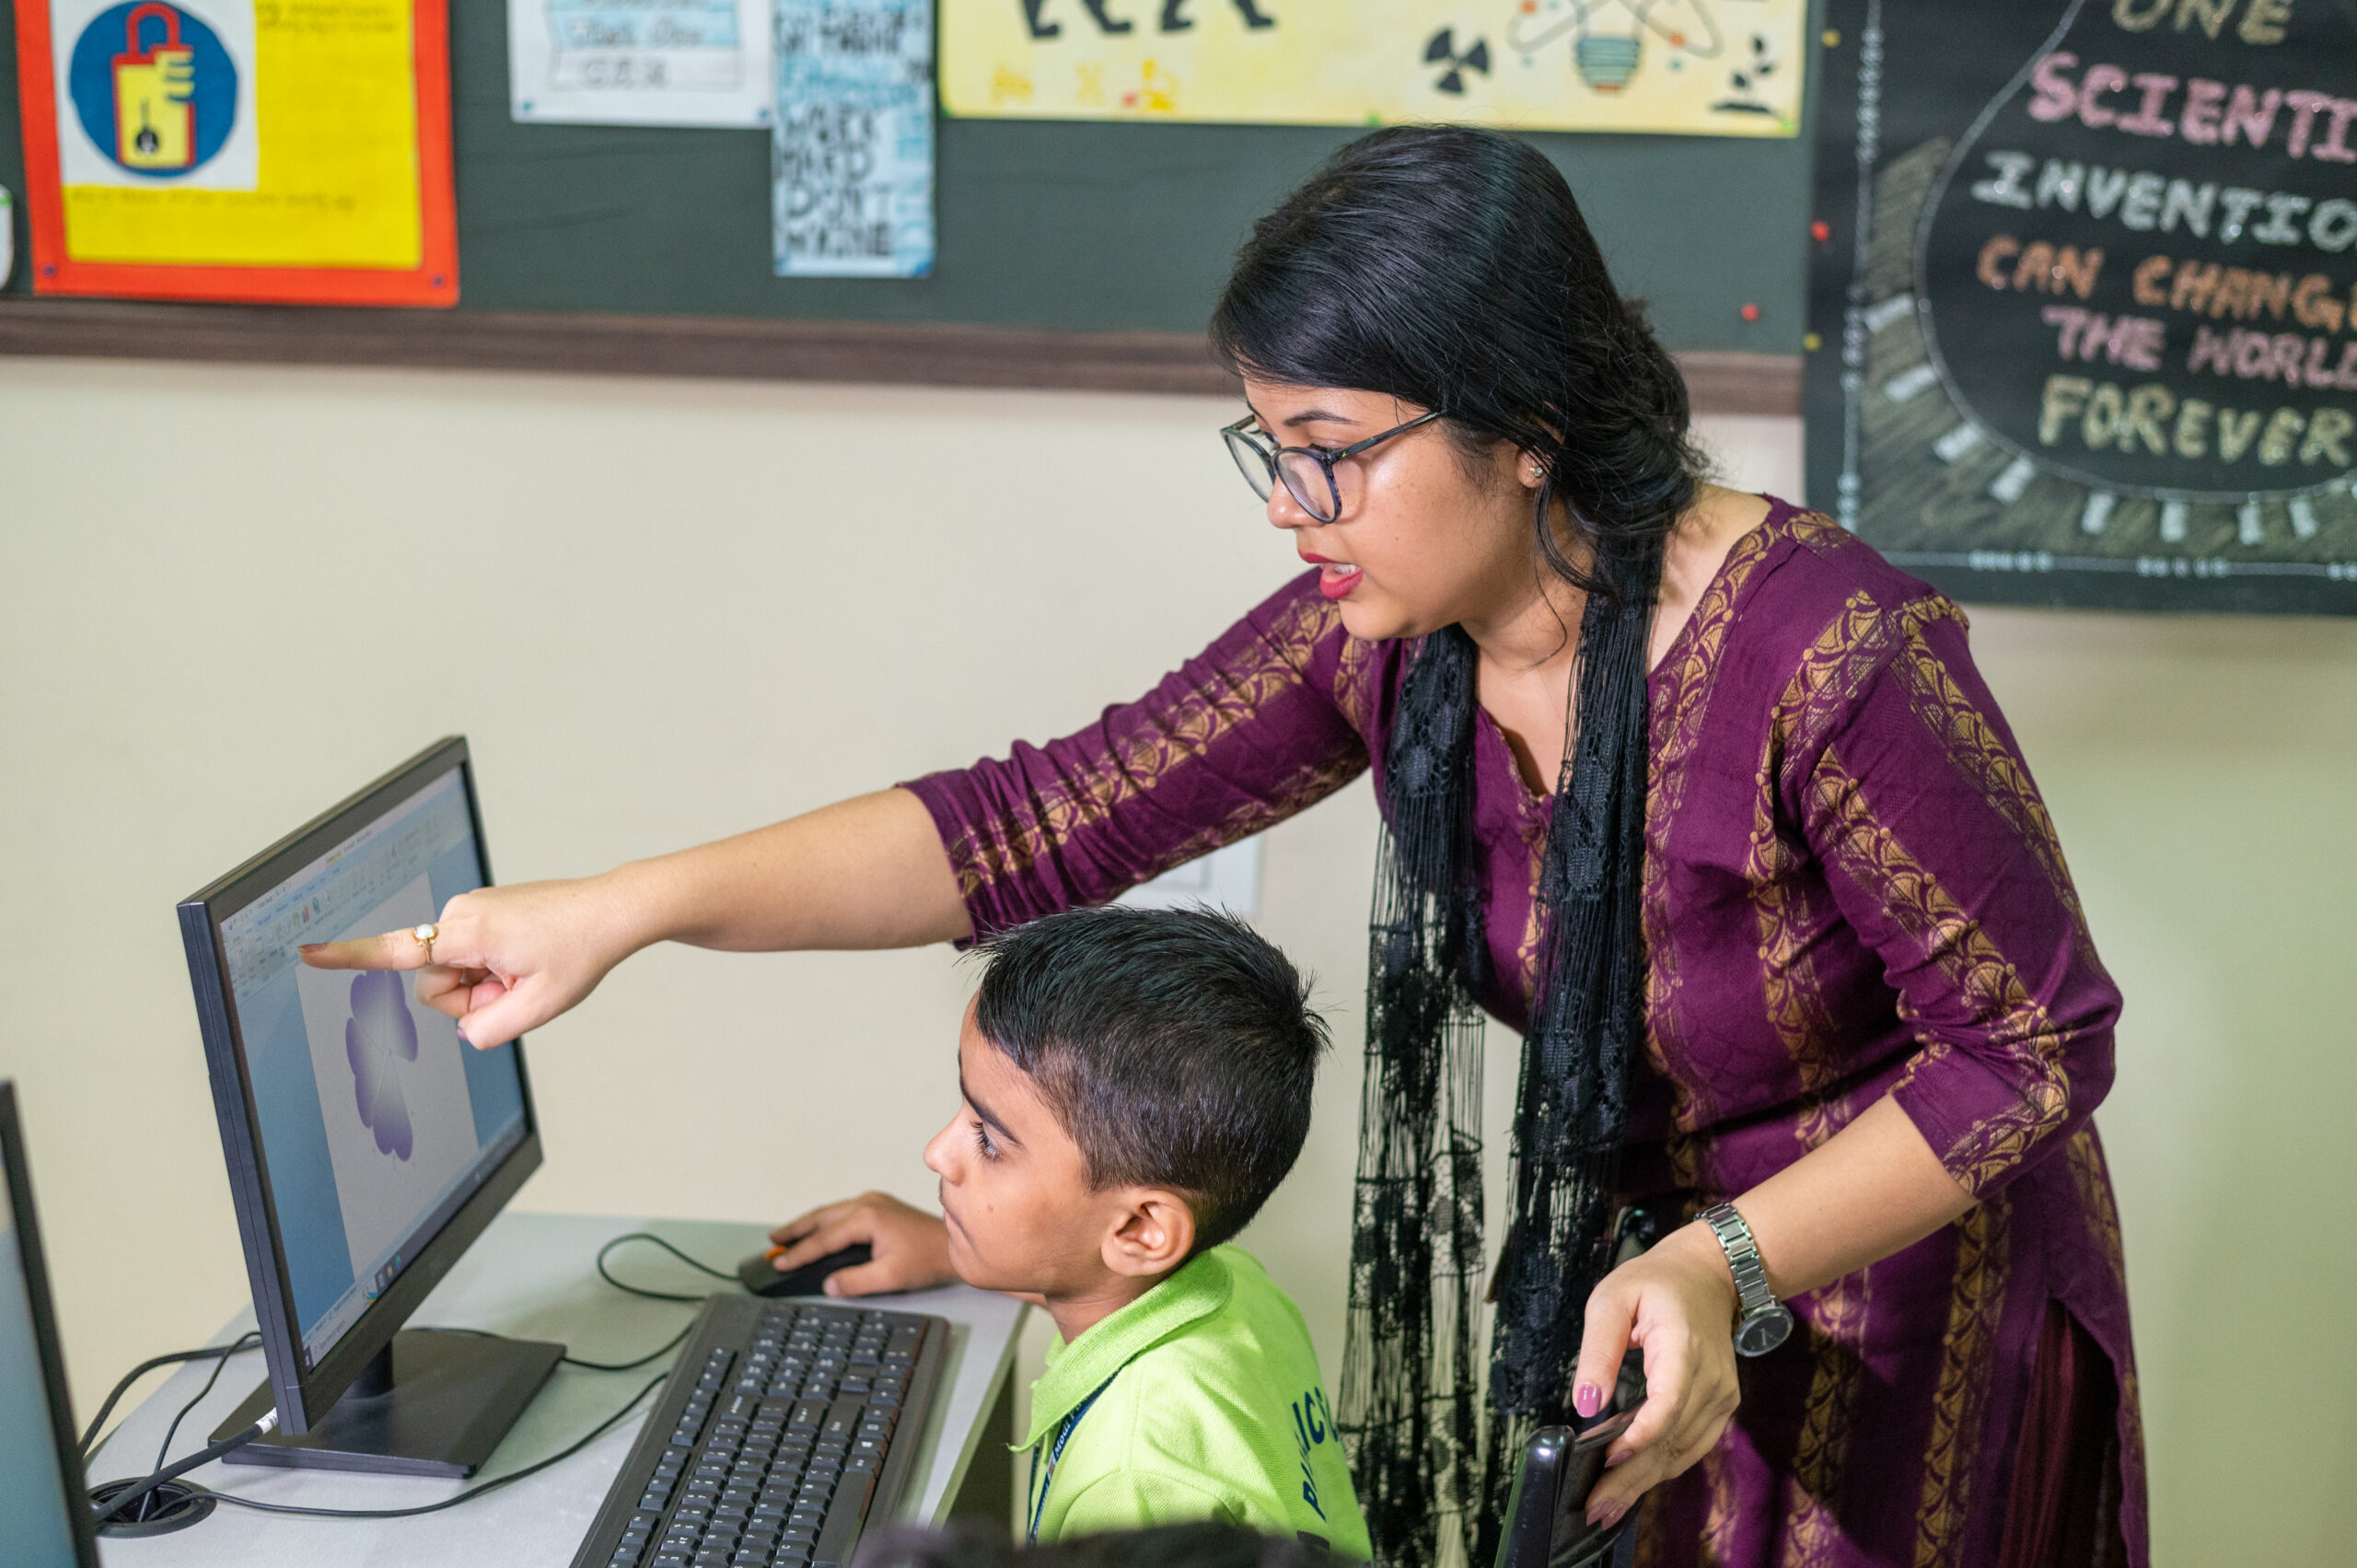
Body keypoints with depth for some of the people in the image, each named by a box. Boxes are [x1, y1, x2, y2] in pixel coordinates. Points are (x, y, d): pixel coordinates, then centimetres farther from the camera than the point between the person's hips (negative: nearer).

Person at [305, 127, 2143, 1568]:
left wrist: (1725, 1268, -31)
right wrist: (624, 909, -18)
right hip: (1653, 1274, 6)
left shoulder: (1822, 657, -30)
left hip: (1903, 1299, -5)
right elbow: (1056, 817, -11)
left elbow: (2034, 1043, -20)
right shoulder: (1388, 640, -11)